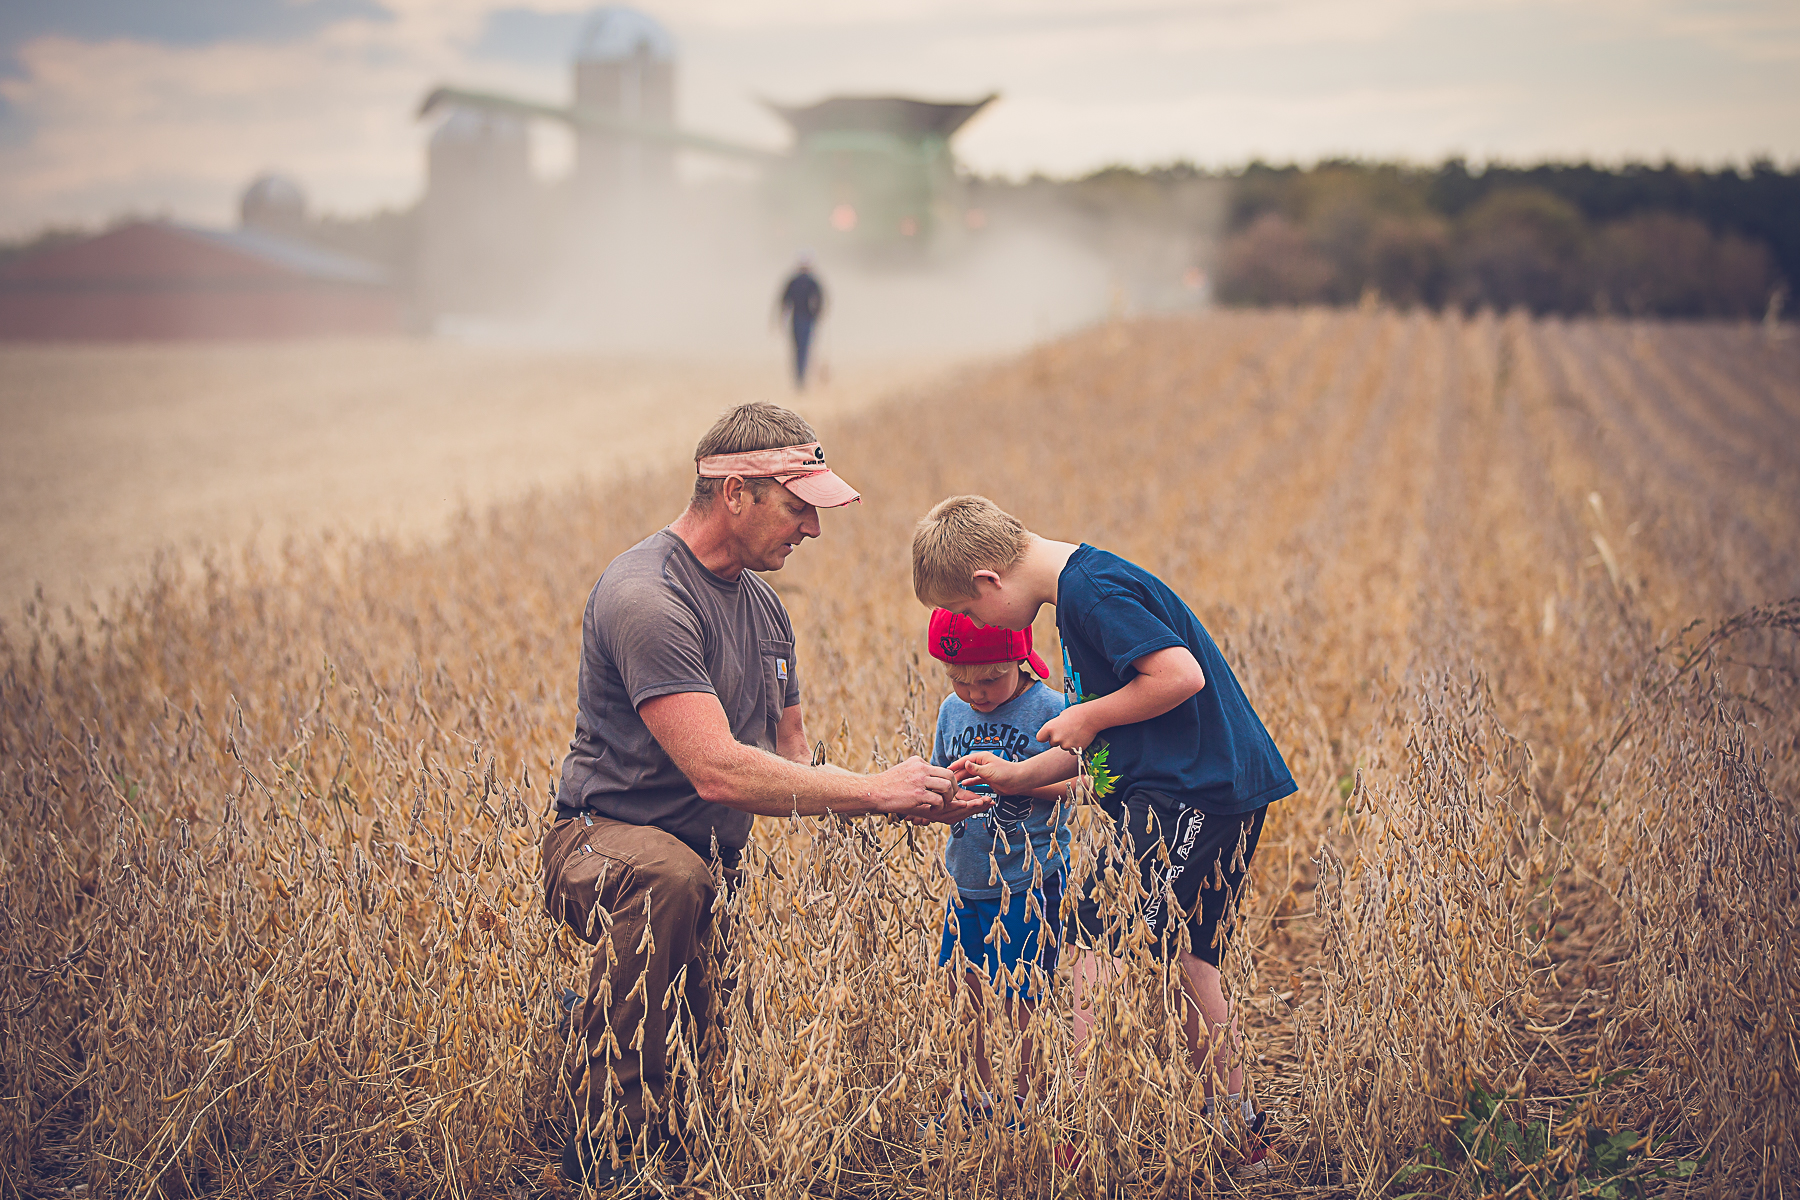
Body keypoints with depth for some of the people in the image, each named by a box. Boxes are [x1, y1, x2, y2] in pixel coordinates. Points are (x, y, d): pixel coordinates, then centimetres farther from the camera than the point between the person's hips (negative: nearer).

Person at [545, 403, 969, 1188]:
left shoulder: (761, 604, 9)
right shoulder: (647, 597, -22)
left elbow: (792, 757, 13)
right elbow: (717, 770, -30)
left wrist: (906, 800, -5)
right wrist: (873, 789, -24)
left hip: (721, 861, 9)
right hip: (608, 843, -9)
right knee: (669, 877, -41)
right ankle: (611, 1150, -28)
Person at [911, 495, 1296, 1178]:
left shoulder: (1094, 590, -15)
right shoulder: (1080, 588, 16)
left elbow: (1180, 675, -25)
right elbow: (1105, 743, 21)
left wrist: (1087, 716, -12)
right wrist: (1016, 776, 14)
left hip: (1186, 794, -11)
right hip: (1221, 792, 11)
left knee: (1099, 948, -11)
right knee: (1182, 960, 16)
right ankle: (1238, 1135, 24)